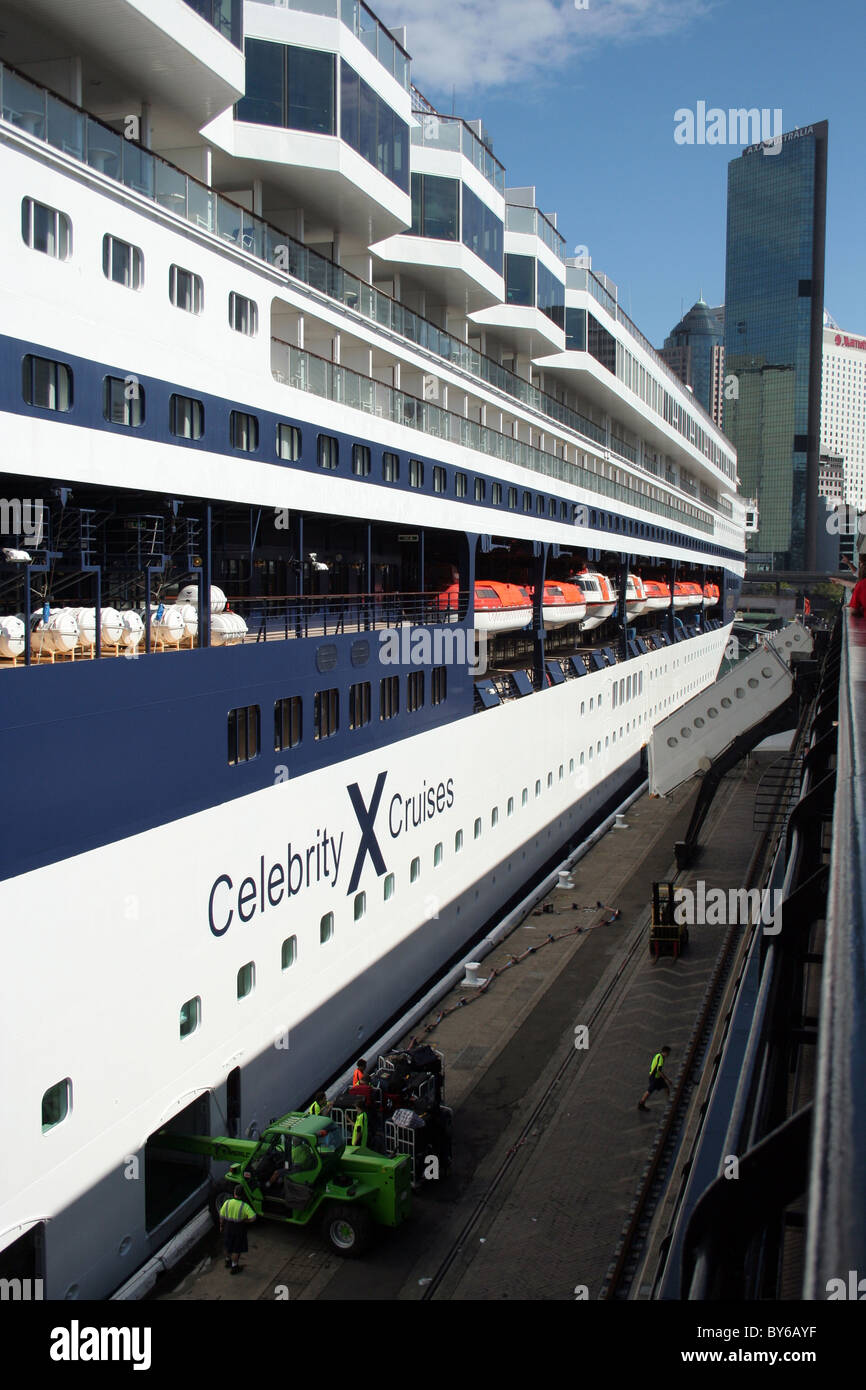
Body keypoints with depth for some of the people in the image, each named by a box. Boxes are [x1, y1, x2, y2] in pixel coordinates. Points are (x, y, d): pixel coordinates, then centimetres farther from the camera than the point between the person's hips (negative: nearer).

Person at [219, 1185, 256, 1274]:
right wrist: (244, 1220, -10)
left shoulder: (227, 1202, -12)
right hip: (239, 1229, -3)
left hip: (227, 1228, 3)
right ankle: (234, 1268, 24)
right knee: (236, 1250, 14)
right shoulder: (244, 1206, -20)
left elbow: (221, 1216, -3)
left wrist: (221, 1226, 12)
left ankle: (228, 1262, 46)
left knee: (228, 1246, 26)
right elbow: (253, 1218, -26)